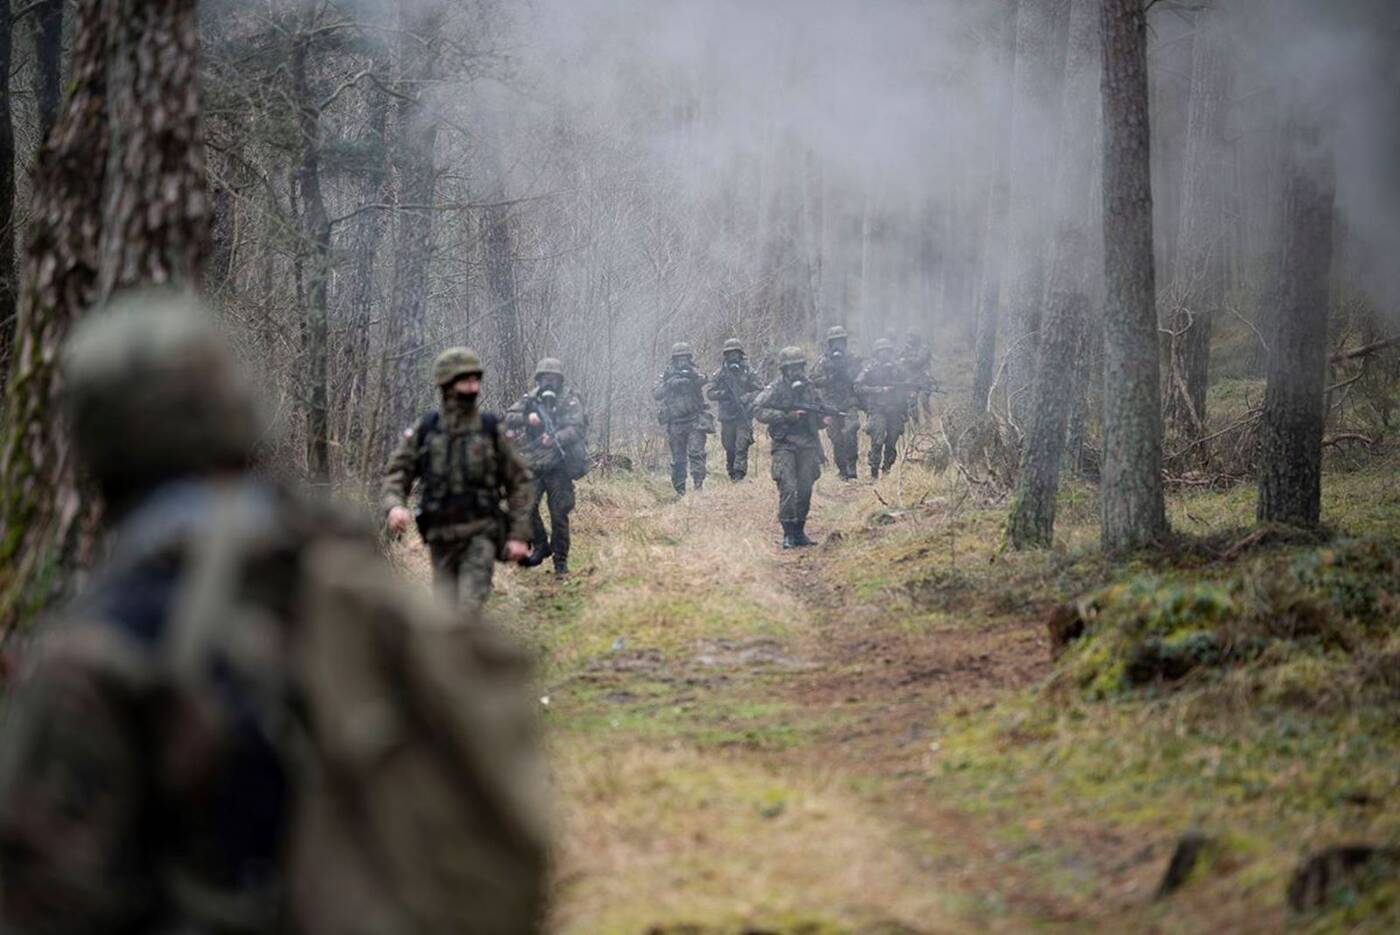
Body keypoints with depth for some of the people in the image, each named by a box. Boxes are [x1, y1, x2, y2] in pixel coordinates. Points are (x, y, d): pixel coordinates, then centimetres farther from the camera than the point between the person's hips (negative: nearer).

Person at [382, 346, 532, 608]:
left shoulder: (493, 430, 0)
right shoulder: (423, 430, 3)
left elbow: (519, 482, 4)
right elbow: (396, 474, 3)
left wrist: (519, 535, -3)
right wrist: (394, 506, -19)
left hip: (480, 536, -2)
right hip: (441, 538, 2)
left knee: (468, 611, -17)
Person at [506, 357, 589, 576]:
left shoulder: (569, 400, -2)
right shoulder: (530, 399, 10)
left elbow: (576, 428, -13)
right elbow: (509, 418, 6)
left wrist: (555, 439, -31)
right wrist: (527, 418, -15)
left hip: (559, 465, -3)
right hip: (533, 465, 3)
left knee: (559, 515, -1)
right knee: (526, 507, -7)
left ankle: (560, 561, 10)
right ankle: (541, 546, 14)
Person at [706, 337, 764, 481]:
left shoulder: (748, 372, 1)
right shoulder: (720, 373, 5)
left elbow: (760, 390, 3)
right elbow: (709, 392, 7)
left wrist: (746, 398, -12)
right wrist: (721, 394, -13)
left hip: (744, 416, -2)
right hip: (727, 417, 2)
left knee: (741, 446, -12)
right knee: (729, 448, 8)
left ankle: (739, 475, -15)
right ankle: (731, 474, 19)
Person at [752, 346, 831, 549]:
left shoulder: (809, 388, 11)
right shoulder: (775, 389, -4)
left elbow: (818, 418, 20)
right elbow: (758, 411, -12)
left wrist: (823, 417, -4)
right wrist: (786, 416, -18)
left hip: (807, 446, 5)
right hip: (785, 445, -5)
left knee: (805, 491, 4)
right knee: (788, 489, -14)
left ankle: (799, 532, 16)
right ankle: (788, 534, -8)